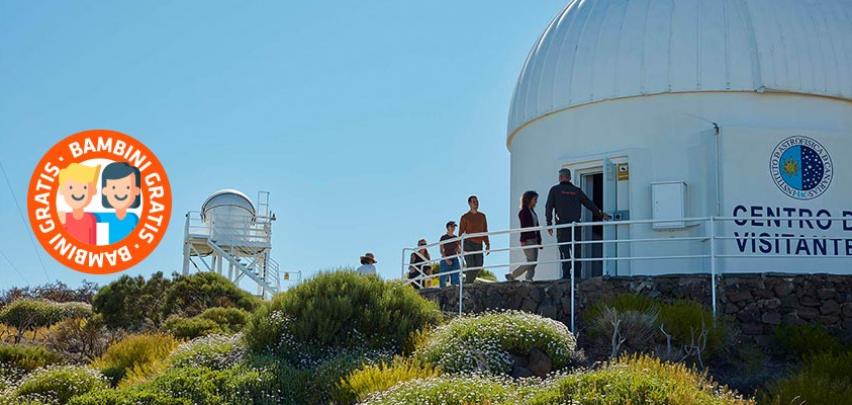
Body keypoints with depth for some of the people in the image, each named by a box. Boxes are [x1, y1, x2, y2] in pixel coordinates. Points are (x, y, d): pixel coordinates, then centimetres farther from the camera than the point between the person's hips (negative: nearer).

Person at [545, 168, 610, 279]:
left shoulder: (555, 190, 5)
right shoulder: (577, 191, 13)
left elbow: (549, 207, 0)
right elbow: (590, 204, 18)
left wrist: (549, 224, 2)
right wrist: (601, 215, 29)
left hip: (562, 226, -3)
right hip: (576, 226, 3)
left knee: (564, 251, -5)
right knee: (576, 252, 5)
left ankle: (566, 275, -13)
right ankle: (577, 275, 2)